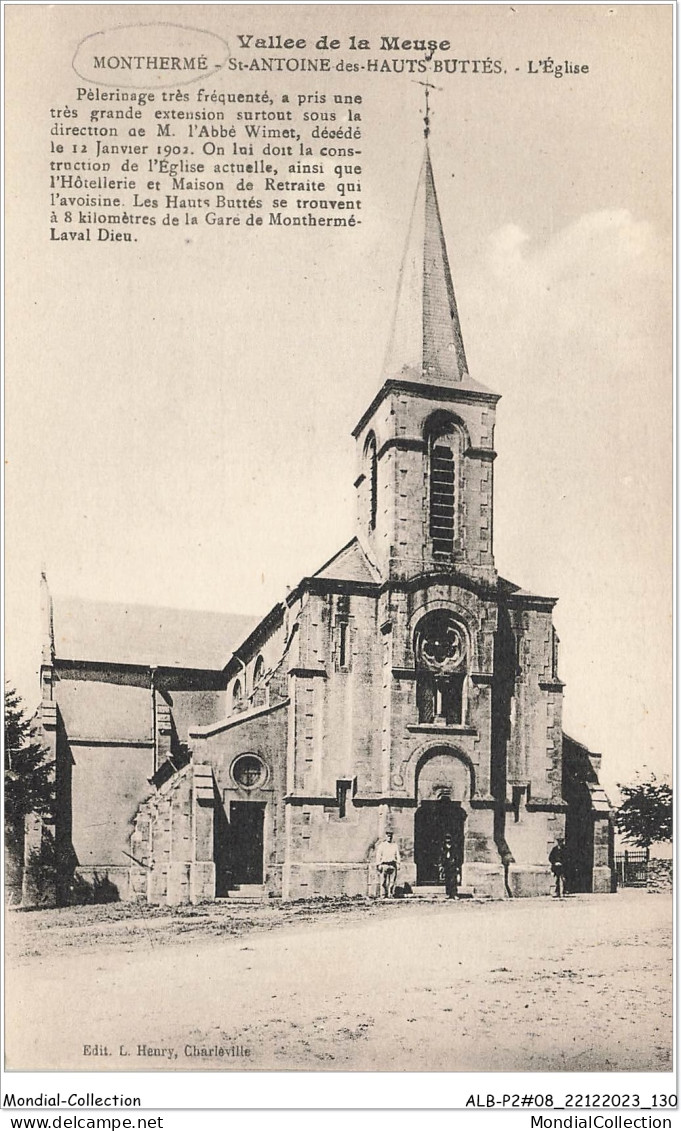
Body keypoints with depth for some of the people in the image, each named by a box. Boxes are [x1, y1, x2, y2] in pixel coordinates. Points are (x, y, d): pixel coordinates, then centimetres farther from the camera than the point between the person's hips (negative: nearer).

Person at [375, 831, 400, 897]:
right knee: (384, 881, -4)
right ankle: (384, 895, -1)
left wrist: (398, 863, -2)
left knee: (392, 881, -3)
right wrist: (378, 865, -6)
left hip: (393, 865, 2)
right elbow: (378, 855, 3)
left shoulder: (395, 846, 15)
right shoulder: (381, 845, 8)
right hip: (384, 864, -2)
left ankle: (390, 895, 2)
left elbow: (398, 855, 11)